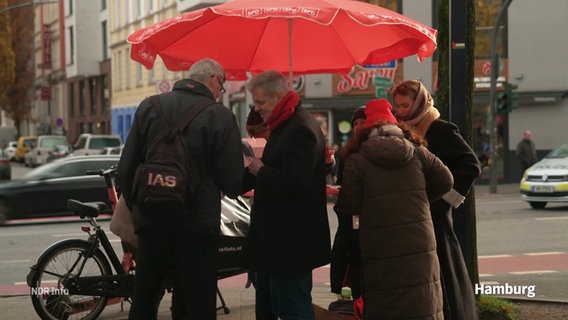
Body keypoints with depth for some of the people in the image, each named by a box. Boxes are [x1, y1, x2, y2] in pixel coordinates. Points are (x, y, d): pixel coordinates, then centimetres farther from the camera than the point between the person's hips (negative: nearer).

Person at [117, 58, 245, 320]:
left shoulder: (148, 107, 0)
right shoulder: (220, 116, -10)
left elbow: (126, 169, 1)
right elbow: (233, 185, -11)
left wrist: (135, 208, 15)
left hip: (152, 222, 3)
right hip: (197, 226, -3)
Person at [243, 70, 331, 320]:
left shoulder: (301, 130, -20)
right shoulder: (285, 126, 15)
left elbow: (296, 181, -29)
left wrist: (260, 172, -15)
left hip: (292, 240, -11)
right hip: (282, 235, 11)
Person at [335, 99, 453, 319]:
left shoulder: (356, 160, -1)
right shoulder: (416, 151, 7)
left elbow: (349, 206, -2)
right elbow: (446, 181, 12)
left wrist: (337, 195, 19)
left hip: (380, 251, -3)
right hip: (420, 245, 3)